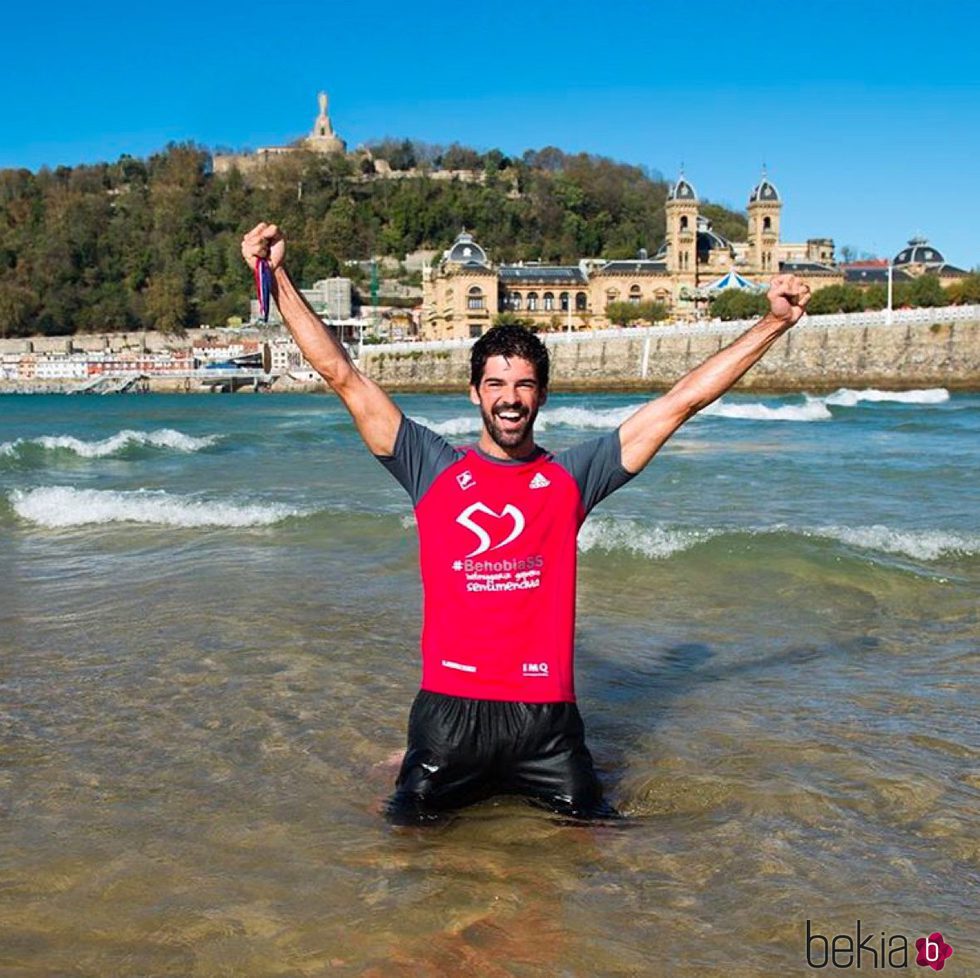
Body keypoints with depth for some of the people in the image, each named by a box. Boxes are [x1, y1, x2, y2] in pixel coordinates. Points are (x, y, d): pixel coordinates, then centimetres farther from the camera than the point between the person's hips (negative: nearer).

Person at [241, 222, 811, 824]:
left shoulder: (571, 476, 5)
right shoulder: (435, 469, 3)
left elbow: (683, 400, 5)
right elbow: (342, 374, 1)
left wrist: (775, 322, 4)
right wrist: (279, 277, -3)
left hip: (546, 713, 1)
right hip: (450, 707, 0)